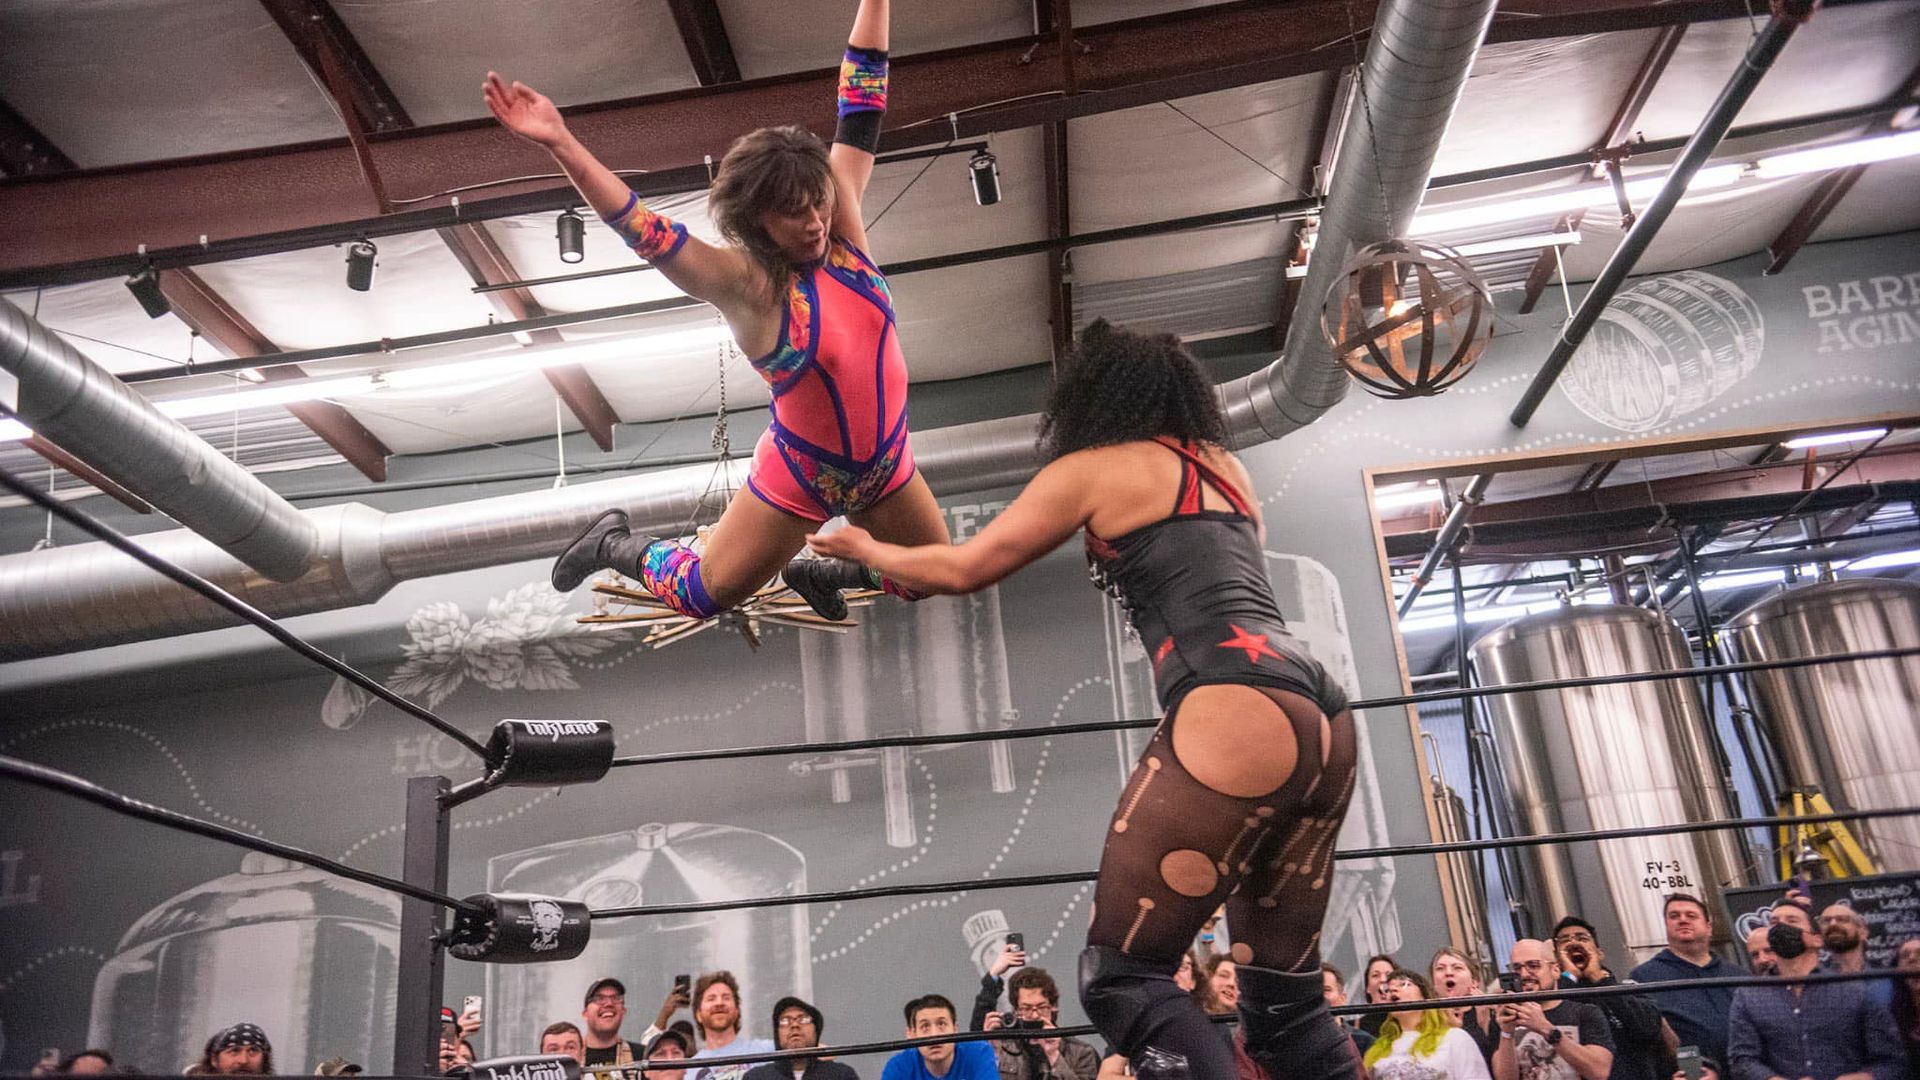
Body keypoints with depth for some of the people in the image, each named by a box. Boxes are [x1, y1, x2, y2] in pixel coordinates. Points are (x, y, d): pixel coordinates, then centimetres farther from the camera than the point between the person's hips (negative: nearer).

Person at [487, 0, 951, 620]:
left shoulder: (842, 229, -11)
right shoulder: (747, 284, -23)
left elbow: (860, 113, -10)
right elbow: (646, 232, -34)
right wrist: (561, 144, -43)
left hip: (885, 466, 5)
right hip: (800, 479, -5)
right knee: (701, 596, 5)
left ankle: (815, 574, 41)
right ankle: (615, 545, 35)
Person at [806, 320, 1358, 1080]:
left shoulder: (1093, 468, 8)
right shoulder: (1225, 467, 26)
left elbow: (964, 569, 16)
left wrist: (866, 550, 32)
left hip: (1236, 717, -8)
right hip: (1322, 719, 8)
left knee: (1121, 977, -3)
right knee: (1284, 997, 13)